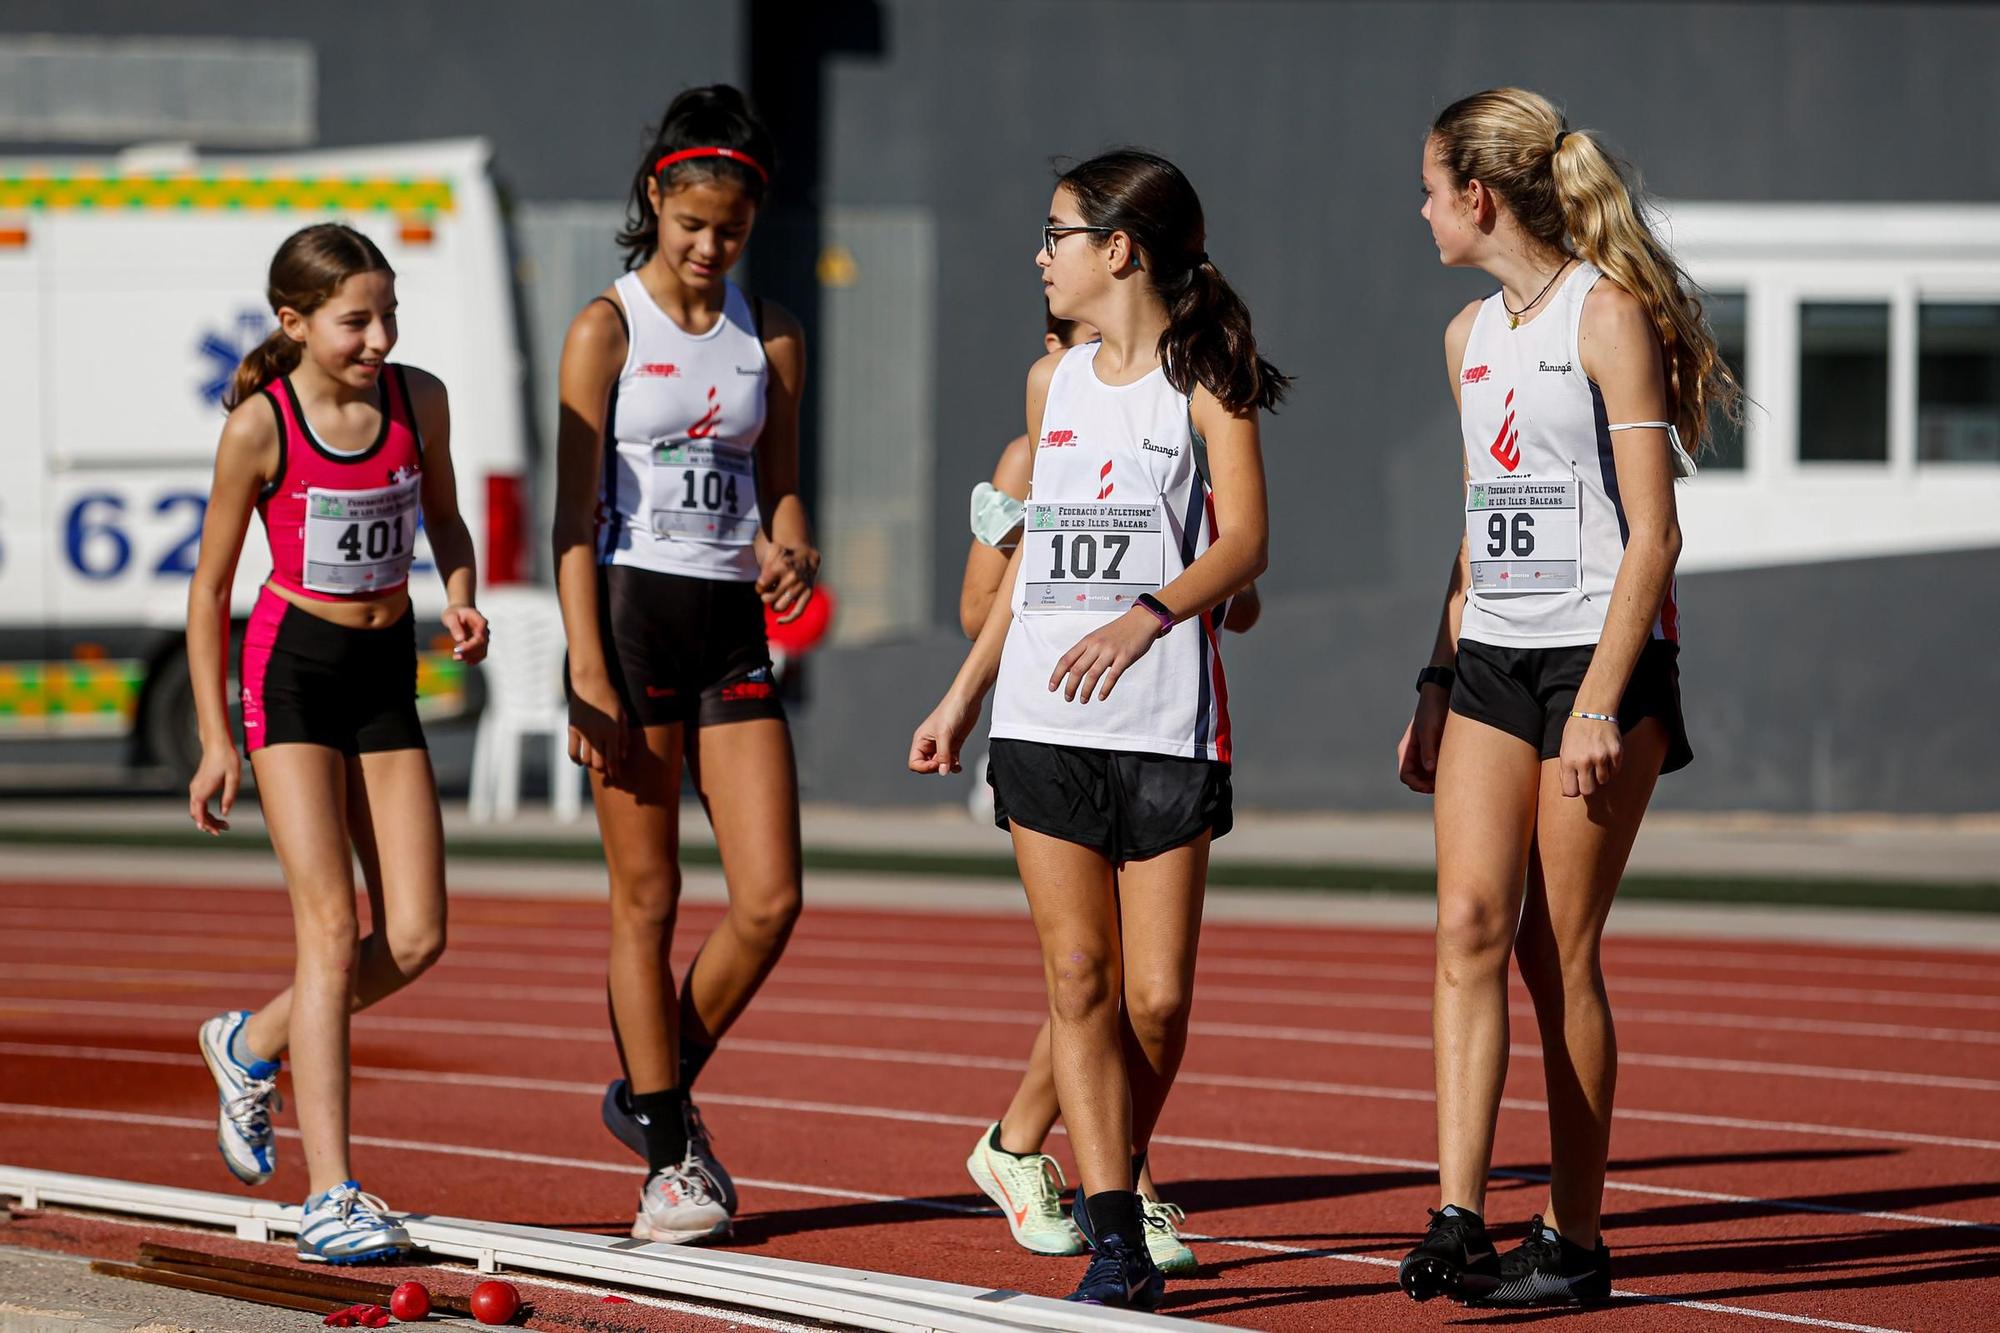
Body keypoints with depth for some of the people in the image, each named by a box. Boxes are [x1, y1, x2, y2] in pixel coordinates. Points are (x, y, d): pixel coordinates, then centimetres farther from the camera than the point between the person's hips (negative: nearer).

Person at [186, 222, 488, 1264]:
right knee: (332, 930, -13)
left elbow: (444, 519, 16)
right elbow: (210, 584, -4)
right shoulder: (259, 427, -13)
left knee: (415, 940, -1)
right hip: (291, 668, -5)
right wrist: (216, 739, -5)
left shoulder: (419, 400, -2)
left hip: (385, 674, 5)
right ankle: (330, 1198, -12)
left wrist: (461, 598, -6)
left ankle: (253, 1046, 26)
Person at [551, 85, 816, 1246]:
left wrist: (788, 550, -8)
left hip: (733, 627, 4)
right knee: (647, 900, 0)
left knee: (772, 898, -3)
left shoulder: (769, 335, 10)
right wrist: (590, 679, -14)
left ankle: (659, 1089, 20)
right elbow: (575, 519, -6)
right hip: (633, 613, -4)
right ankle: (668, 1157, 9)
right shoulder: (606, 332, -4)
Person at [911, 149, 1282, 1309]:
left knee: (1157, 998, -4)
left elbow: (1244, 540, -13)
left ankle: (1116, 1181, 19)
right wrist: (964, 694, 22)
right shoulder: (1053, 381, 16)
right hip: (1044, 724, 5)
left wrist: (1146, 617, -28)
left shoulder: (1205, 381, -2)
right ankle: (1116, 1240, -5)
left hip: (1166, 727, -5)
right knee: (1079, 981, -3)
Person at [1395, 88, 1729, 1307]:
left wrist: (1600, 703, -19)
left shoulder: (1609, 313, -9)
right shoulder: (1472, 336, 15)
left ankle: (1576, 1238, 7)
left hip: (1599, 658, -6)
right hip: (1490, 660, 6)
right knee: (1471, 926, -9)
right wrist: (1438, 688, 17)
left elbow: (1654, 534, -13)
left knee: (1560, 954, -3)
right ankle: (1461, 1218, -16)